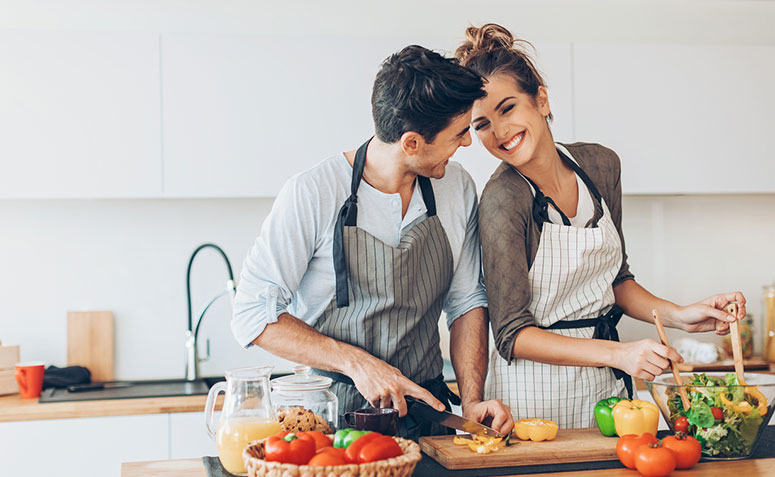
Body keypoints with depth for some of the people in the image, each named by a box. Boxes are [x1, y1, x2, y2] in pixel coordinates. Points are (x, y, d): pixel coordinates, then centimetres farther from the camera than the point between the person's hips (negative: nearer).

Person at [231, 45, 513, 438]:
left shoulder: (458, 188, 3)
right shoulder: (312, 194, -13)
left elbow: (466, 302, 10)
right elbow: (253, 314, -11)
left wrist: (472, 401, -4)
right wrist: (354, 361, -20)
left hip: (425, 412, 4)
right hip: (331, 416, -4)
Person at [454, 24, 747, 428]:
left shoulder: (600, 165, -1)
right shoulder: (502, 200, -20)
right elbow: (512, 334, -20)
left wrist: (679, 316, -5)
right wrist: (617, 353, -29)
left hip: (603, 387, 6)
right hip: (533, 397, -5)